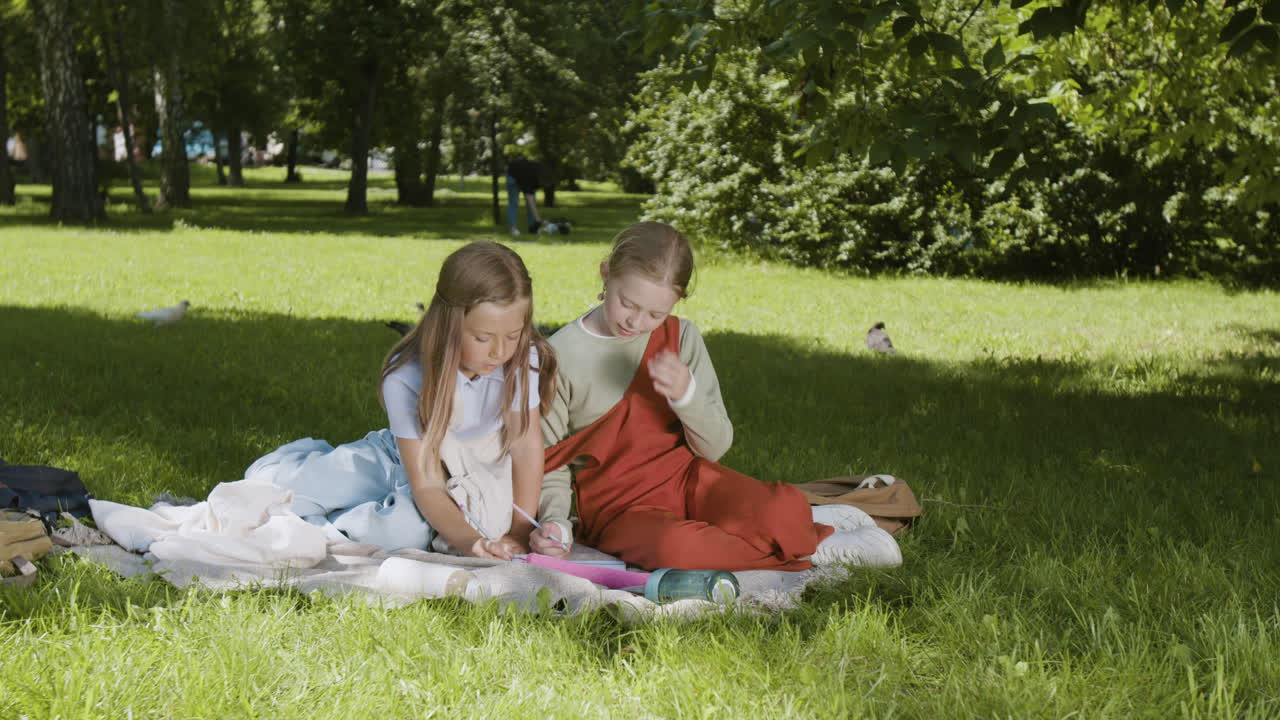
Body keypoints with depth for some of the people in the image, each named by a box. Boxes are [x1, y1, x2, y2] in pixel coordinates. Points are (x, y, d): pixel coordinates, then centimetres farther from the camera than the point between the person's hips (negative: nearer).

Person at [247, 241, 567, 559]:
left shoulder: (524, 360, -23)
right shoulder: (406, 377, -29)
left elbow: (526, 444, -16)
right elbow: (427, 485, -30)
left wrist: (520, 530, -25)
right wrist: (466, 539, -47)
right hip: (406, 461, 0)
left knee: (408, 529, -35)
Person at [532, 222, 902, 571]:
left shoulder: (680, 337, 0)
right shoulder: (560, 356, -8)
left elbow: (714, 447, -1)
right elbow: (550, 463, -2)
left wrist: (686, 394, -21)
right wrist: (555, 520, -22)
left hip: (684, 478, 2)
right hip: (616, 507, -2)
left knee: (783, 511, -30)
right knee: (674, 547, -38)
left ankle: (800, 523, 7)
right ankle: (815, 546, -16)